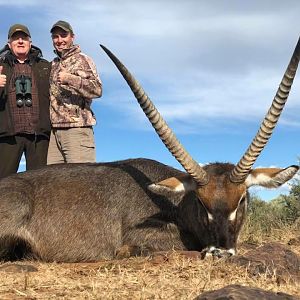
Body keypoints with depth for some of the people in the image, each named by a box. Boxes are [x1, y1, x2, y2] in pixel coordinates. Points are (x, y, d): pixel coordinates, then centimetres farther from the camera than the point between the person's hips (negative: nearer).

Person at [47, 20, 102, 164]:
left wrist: (70, 79, -21)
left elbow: (97, 89, -11)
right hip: (53, 130, 6)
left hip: (77, 129, -6)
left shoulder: (82, 60, 3)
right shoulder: (52, 65, 21)